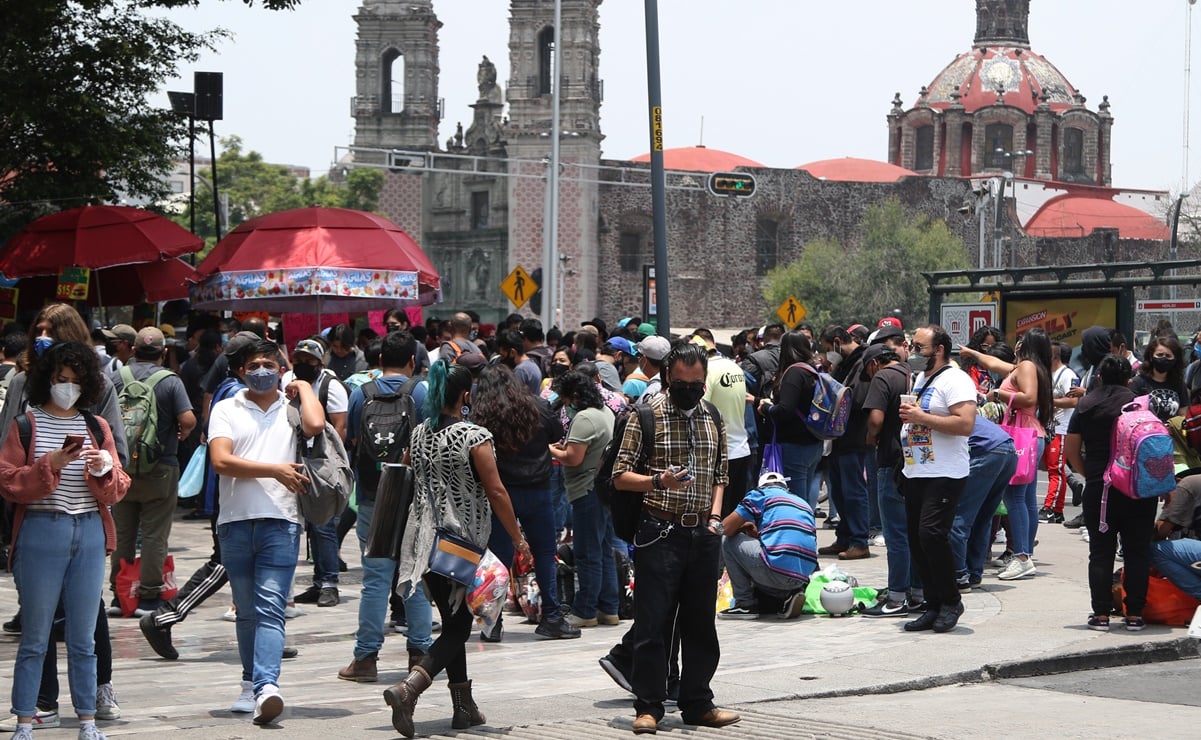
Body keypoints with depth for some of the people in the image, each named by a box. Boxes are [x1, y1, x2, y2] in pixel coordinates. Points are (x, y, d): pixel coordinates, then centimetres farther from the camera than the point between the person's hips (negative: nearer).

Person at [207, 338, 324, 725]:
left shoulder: (292, 407, 10)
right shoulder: (226, 410, 10)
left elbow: (316, 425, -14)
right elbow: (221, 461, -5)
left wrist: (304, 387, 3)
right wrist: (275, 470, -8)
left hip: (281, 522, -2)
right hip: (235, 521, 2)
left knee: (270, 609, -12)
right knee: (247, 612, 13)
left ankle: (266, 687, -24)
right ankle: (251, 683, 25)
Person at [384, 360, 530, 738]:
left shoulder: (419, 434, 6)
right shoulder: (474, 437, -13)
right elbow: (495, 491, -13)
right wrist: (517, 538, -4)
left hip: (426, 538, 7)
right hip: (464, 542, -6)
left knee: (453, 620, 15)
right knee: (459, 625, -1)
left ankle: (464, 706, 18)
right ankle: (408, 688, -21)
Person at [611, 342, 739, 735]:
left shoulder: (712, 418, 12)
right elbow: (620, 476, -6)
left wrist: (715, 516, 6)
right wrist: (658, 481, -22)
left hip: (704, 535, 5)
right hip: (661, 534, -5)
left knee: (700, 622, 10)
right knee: (652, 622, -3)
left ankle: (697, 703, 19)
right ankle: (648, 707, 5)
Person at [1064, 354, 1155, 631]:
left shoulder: (1085, 404, 3)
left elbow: (1072, 450, 4)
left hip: (1099, 490, 1)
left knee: (1101, 552, 6)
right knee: (1137, 551, 6)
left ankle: (1101, 614, 3)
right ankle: (1134, 613, 6)